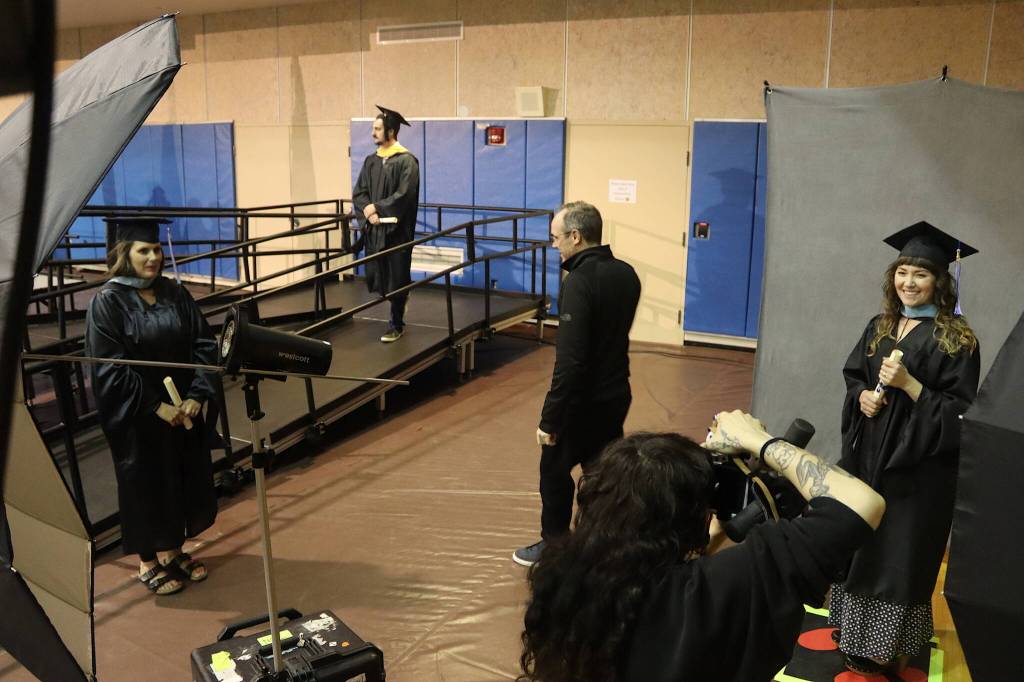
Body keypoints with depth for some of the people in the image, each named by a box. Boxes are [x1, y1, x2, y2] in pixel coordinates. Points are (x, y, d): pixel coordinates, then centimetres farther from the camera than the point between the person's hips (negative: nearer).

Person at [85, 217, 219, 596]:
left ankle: (173, 551, 33)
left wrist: (197, 396, -12)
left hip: (183, 410, 5)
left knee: (182, 479, 14)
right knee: (145, 485, 7)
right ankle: (147, 563, 25)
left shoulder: (175, 294, 3)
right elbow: (108, 368, -15)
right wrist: (155, 406, -19)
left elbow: (204, 345, 1)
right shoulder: (107, 302, -11)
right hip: (137, 417, -5)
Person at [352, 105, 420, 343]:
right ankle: (401, 296, 39)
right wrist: (368, 212, -12)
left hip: (397, 229, -6)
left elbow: (404, 195, -17)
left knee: (396, 277, 0)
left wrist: (376, 207, -13)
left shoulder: (406, 161, -9)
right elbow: (358, 193, 6)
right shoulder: (371, 161, 10)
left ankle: (396, 324, 13)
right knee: (375, 276, 10)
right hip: (374, 228, 6)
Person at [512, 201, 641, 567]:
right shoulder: (626, 274, 2)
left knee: (555, 471, 12)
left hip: (583, 400, -7)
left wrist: (550, 418, -20)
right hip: (616, 394, 8)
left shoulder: (579, 282, -23)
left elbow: (569, 361, -25)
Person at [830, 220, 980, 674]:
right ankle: (856, 631, 32)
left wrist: (908, 384, -24)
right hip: (867, 454, 6)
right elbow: (852, 374, 14)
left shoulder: (956, 339, -11)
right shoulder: (879, 327, 6)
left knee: (900, 551, 3)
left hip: (918, 465, -6)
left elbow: (959, 411, -14)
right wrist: (862, 395, -7)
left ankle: (887, 646, 20)